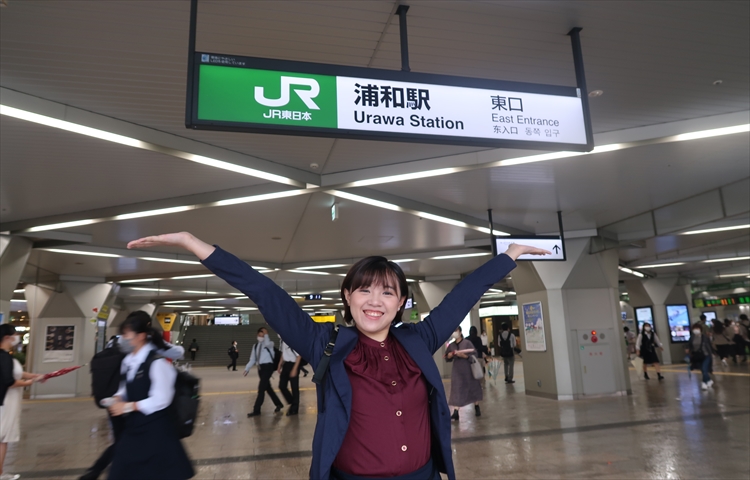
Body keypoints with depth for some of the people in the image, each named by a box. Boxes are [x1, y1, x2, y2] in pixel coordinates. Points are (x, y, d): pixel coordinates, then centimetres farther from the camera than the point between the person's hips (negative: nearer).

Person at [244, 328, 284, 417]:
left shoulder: (270, 343, -5)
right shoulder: (256, 346, 13)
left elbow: (267, 344, -32)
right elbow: (252, 359, 13)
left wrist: (266, 334, -23)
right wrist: (247, 369, 5)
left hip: (268, 367, -7)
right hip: (260, 367, 7)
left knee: (261, 388, -11)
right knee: (267, 388, 15)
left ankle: (256, 410, -5)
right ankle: (278, 404, 31)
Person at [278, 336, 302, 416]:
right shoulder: (283, 340, 4)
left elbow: (299, 355, -16)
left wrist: (295, 369, -17)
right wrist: (280, 364, 14)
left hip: (293, 364, -7)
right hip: (286, 364, 7)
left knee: (294, 387, 4)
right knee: (282, 386, 8)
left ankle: (294, 409, 18)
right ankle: (292, 403, 28)